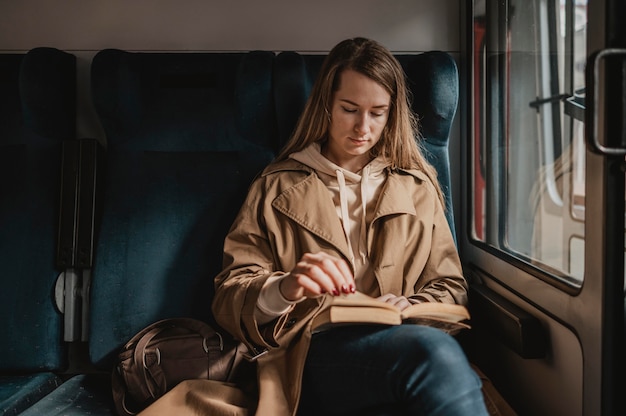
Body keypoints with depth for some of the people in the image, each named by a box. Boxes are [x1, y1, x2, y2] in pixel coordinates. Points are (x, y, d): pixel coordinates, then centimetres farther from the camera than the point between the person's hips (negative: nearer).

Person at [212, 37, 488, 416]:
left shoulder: (417, 186, 20)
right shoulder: (277, 187, 13)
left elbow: (450, 286, 17)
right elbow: (229, 296, 5)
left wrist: (409, 309, -6)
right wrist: (282, 289, -18)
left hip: (400, 340, 3)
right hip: (310, 354, -2)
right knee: (432, 350, -34)